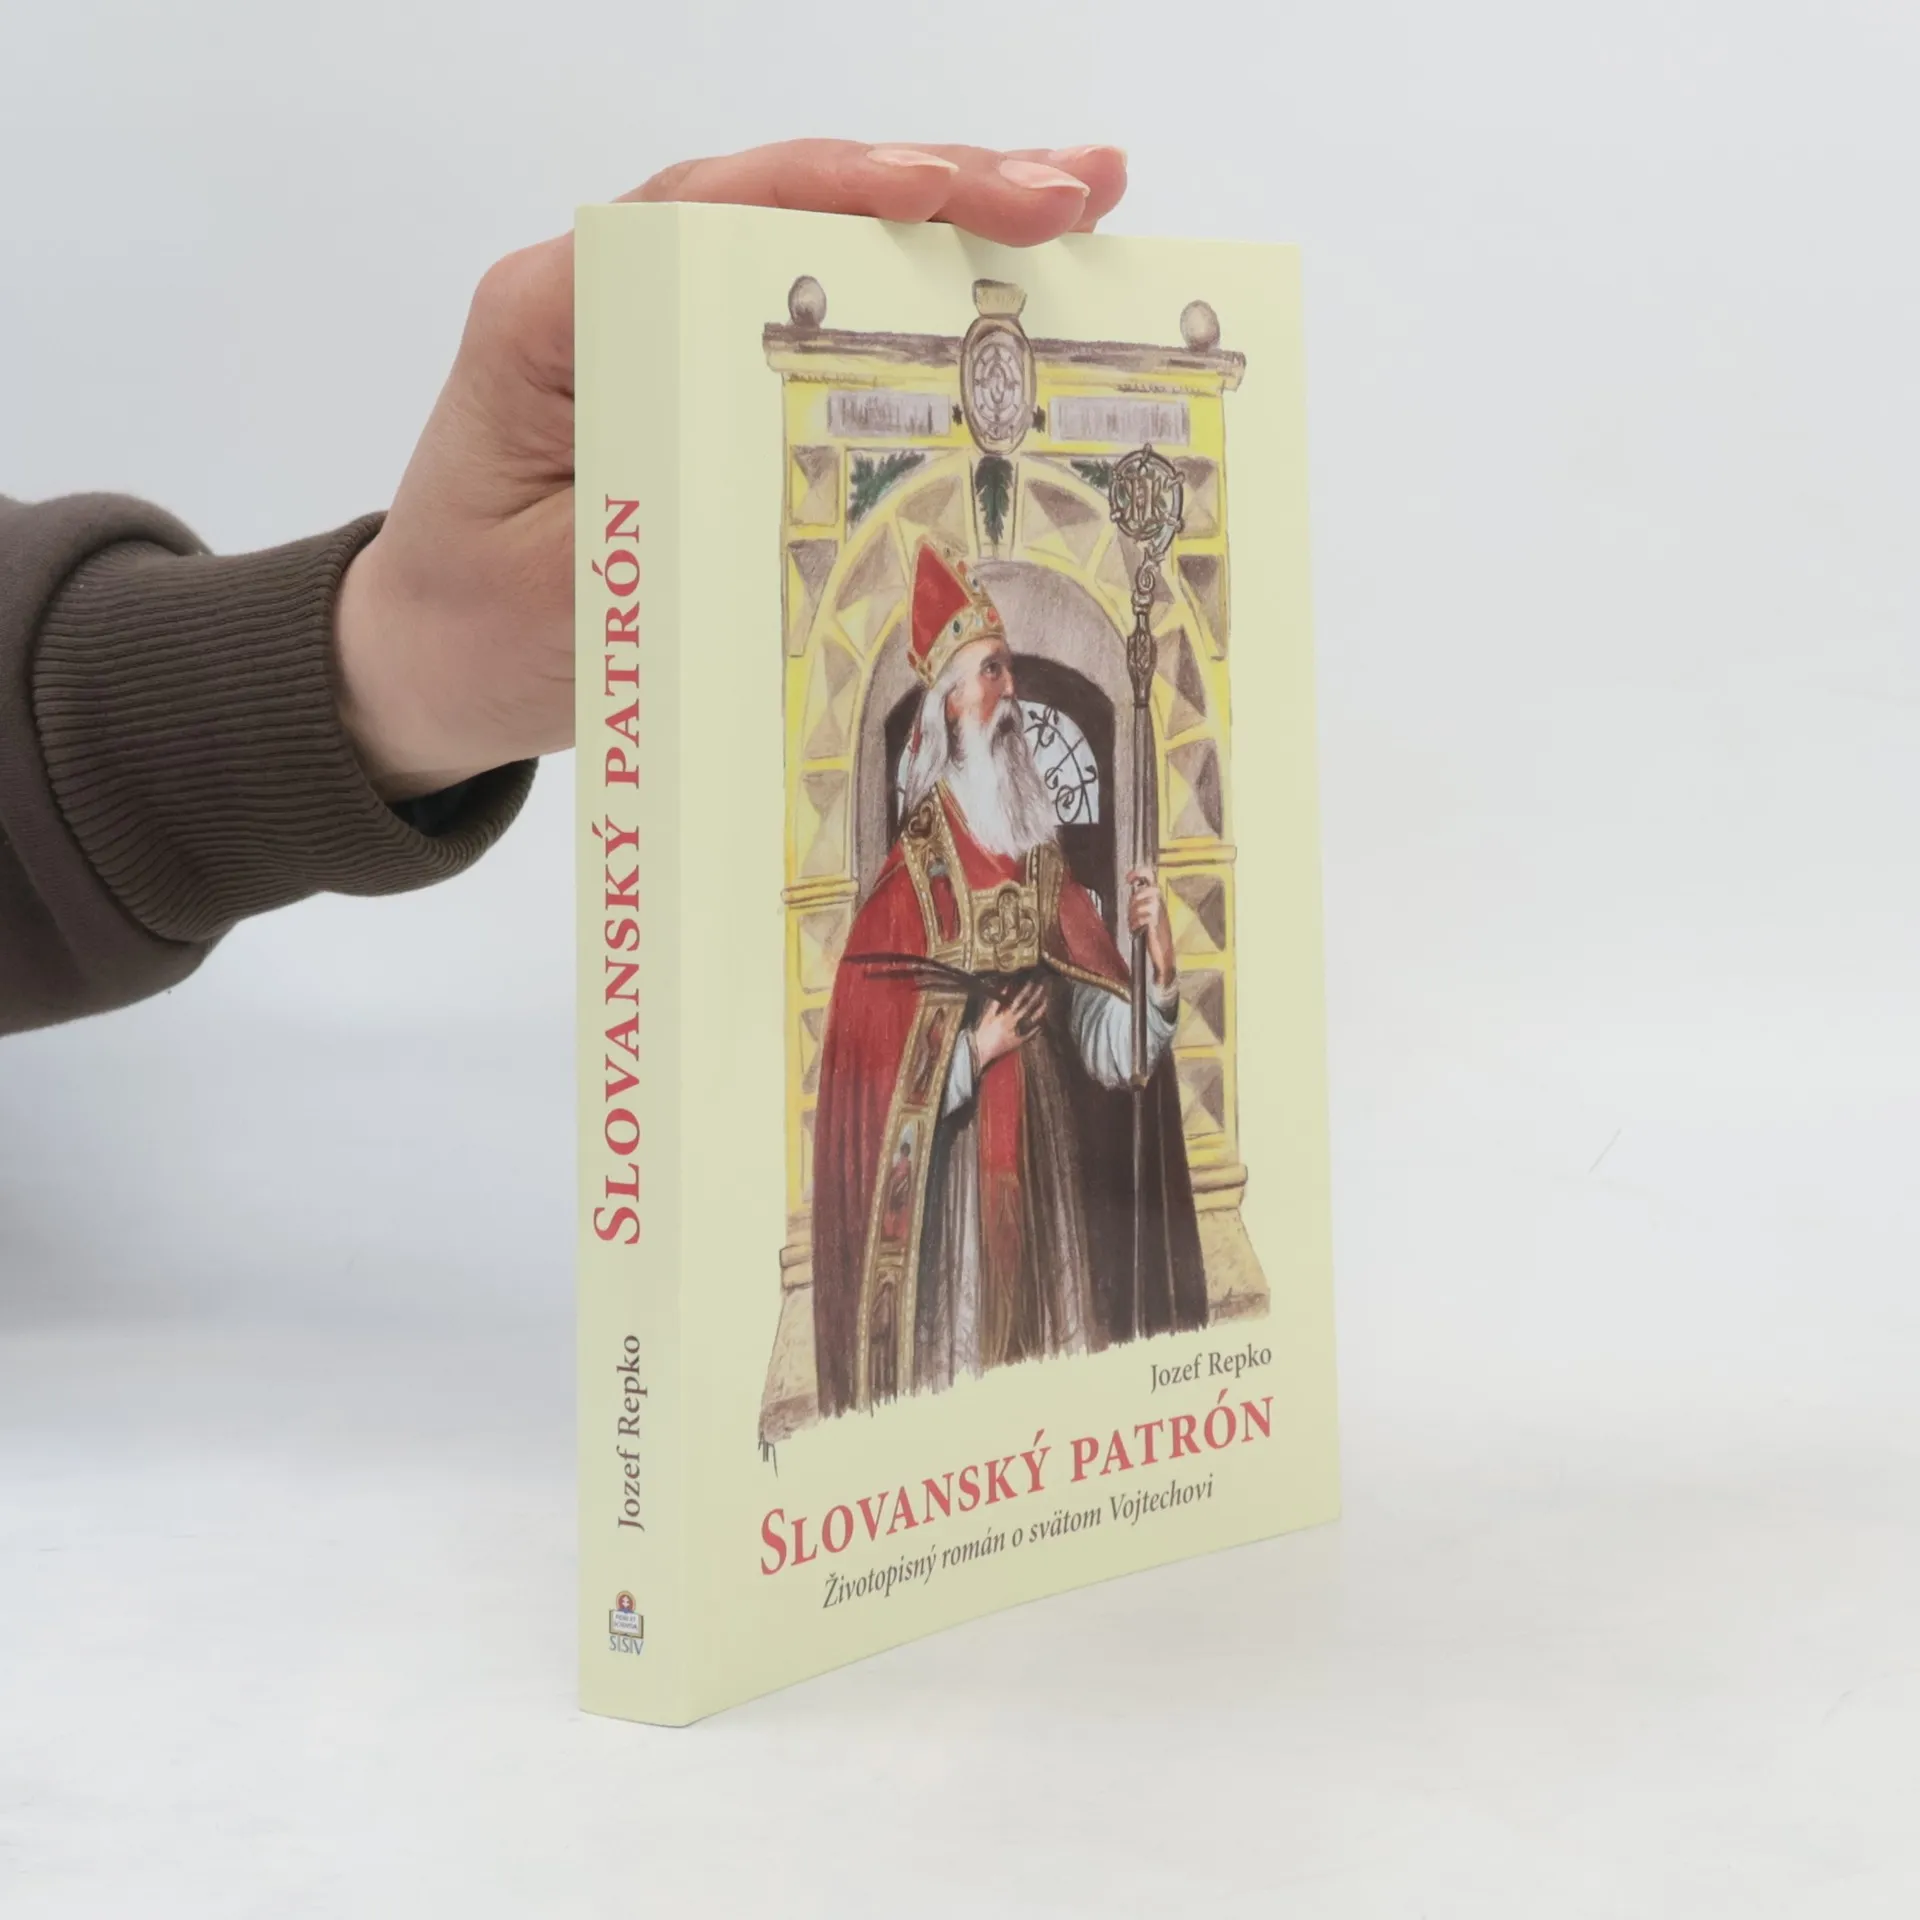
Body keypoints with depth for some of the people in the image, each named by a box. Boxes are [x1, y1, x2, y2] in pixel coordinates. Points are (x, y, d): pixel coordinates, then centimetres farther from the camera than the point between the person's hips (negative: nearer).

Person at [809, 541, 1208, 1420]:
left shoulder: (1044, 862, 9)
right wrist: (980, 1050, -14)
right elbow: (872, 1062, -11)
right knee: (955, 1346, -2)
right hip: (949, 1175, -6)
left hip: (1047, 1161, 6)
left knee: (1060, 1335, 9)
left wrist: (1159, 968, -12)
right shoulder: (911, 873, -9)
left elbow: (1110, 1040, 4)